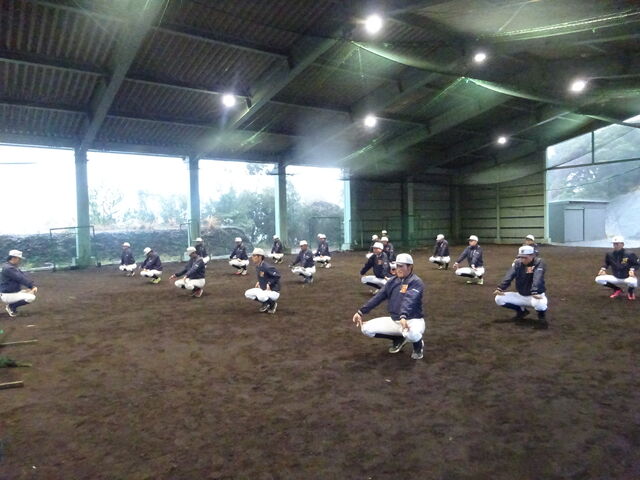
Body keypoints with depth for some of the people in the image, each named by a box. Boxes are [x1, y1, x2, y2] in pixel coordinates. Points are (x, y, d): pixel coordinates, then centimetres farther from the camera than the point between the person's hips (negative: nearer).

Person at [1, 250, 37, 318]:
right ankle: (11, 306, -4)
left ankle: (12, 306, 11)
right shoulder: (8, 268, -18)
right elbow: (21, 279, -24)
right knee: (31, 297, -23)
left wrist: (33, 286, -8)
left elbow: (24, 277, 5)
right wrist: (32, 286, -22)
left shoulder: (14, 268, 13)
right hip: (7, 295, -10)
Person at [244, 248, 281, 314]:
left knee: (261, 296, -37)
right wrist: (259, 282, 6)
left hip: (273, 292, -9)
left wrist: (269, 284, -23)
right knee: (247, 294, -2)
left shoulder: (267, 267, -24)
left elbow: (277, 276, -25)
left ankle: (272, 303, -4)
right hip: (263, 289, 9)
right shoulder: (257, 267, 3)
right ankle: (266, 303, 9)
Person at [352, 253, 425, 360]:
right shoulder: (392, 281, 7)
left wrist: (403, 317, -50)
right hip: (394, 320, 7)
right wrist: (360, 312, -3)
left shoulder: (416, 282, -14)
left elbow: (408, 301, -33)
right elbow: (378, 297, 5)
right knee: (366, 328, -6)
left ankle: (418, 345, 0)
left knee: (410, 334, -42)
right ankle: (399, 339, 15)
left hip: (412, 320, -6)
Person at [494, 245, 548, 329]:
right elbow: (509, 276, -15)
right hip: (520, 295, 5)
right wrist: (500, 288, -30)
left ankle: (542, 318, -4)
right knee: (499, 299, -8)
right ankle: (521, 311, 15)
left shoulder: (539, 263, -15)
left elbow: (537, 279, -32)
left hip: (536, 295, -5)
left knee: (539, 303, -41)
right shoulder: (518, 263, -2)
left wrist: (535, 292, -49)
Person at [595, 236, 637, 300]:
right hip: (616, 278, 4)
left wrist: (632, 269, -24)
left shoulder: (629, 254, -12)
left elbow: (636, 264, -4)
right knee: (598, 279, -18)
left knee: (633, 282, -42)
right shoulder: (609, 254, -2)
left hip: (628, 278, -4)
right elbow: (606, 263, 13)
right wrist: (603, 269, -7)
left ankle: (630, 291, 2)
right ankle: (617, 289, 6)